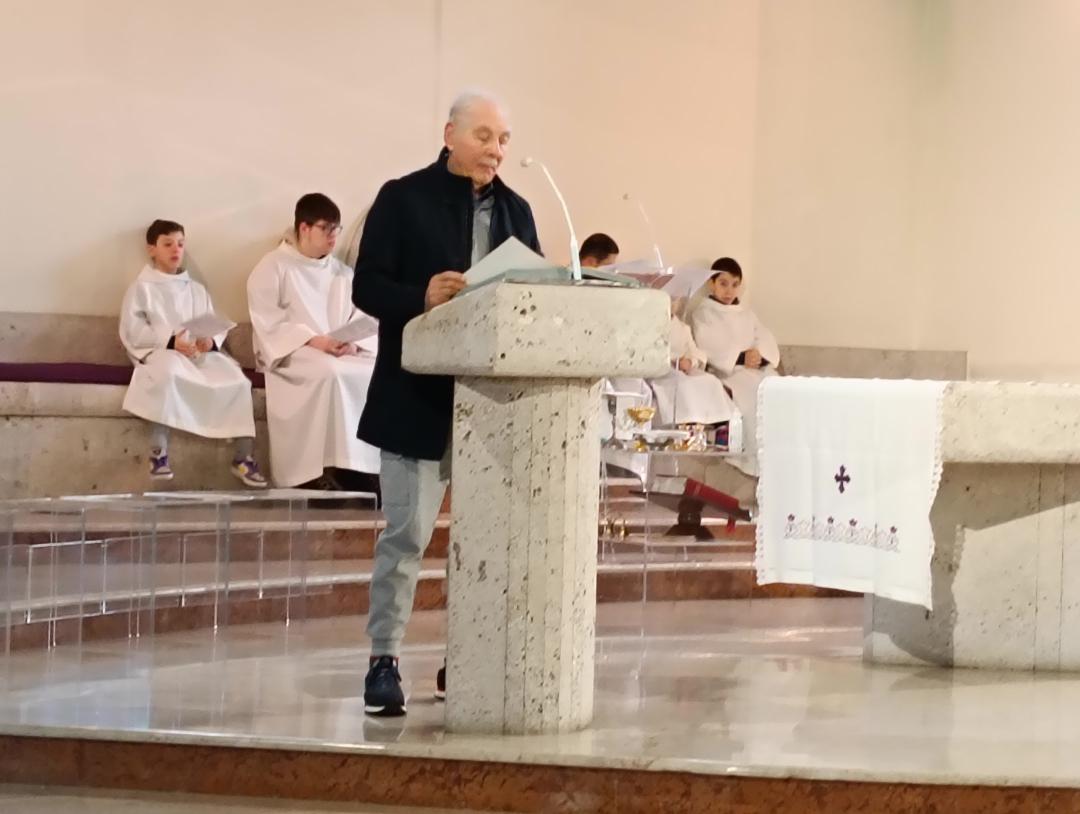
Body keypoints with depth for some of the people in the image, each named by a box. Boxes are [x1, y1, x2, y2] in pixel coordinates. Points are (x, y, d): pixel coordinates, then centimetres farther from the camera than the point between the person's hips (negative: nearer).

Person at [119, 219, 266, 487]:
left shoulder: (197, 289, 24)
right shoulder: (142, 287, 8)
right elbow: (132, 330, -5)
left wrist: (211, 341, -12)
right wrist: (171, 341, -17)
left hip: (202, 354, 5)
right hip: (160, 352, -5)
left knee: (237, 381, -22)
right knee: (169, 373, -42)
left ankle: (244, 457, -14)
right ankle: (159, 452, -34)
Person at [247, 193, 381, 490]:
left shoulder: (343, 273, 22)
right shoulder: (272, 268, 4)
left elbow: (363, 320, 11)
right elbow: (267, 323, -8)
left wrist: (354, 343, -12)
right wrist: (312, 340, -20)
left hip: (344, 356, 5)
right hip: (291, 355, -5)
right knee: (331, 374, -37)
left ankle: (366, 471, -26)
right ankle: (324, 474, -36)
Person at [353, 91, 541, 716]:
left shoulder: (515, 211, 13)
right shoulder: (403, 199, -2)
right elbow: (367, 287, -6)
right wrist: (422, 297, -23)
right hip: (420, 396, -5)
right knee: (406, 534, -4)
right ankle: (384, 661, 2)